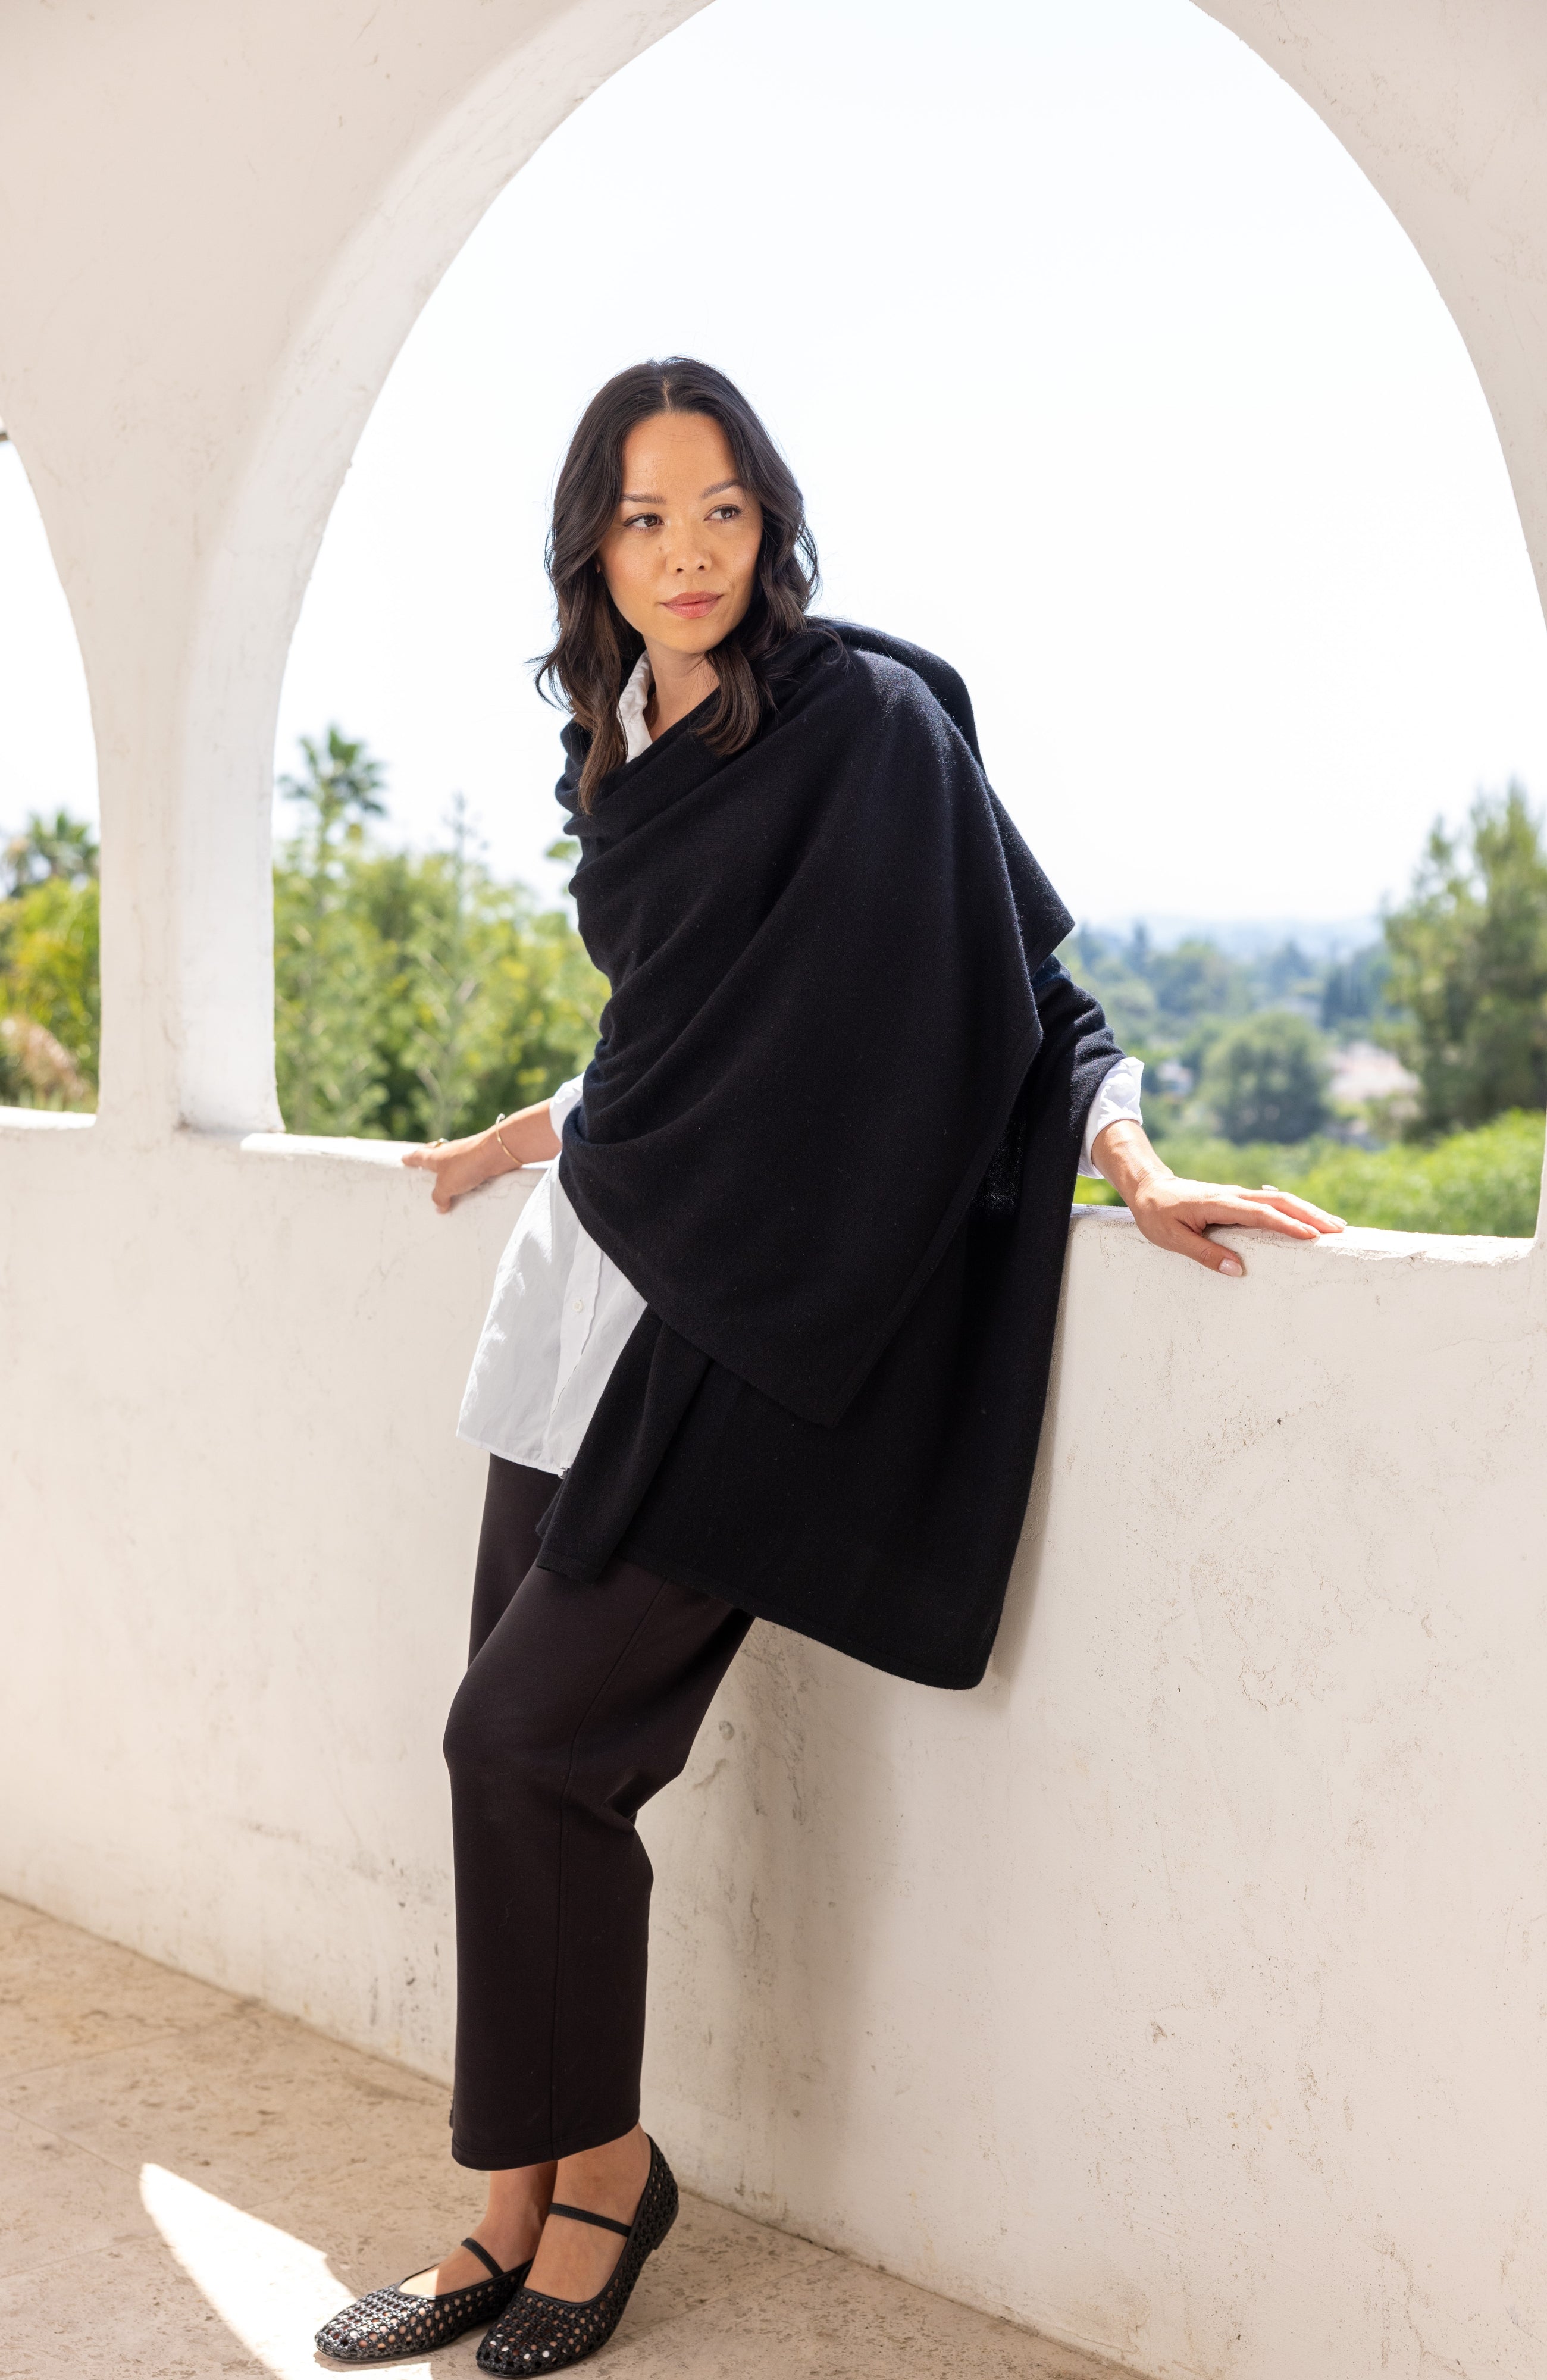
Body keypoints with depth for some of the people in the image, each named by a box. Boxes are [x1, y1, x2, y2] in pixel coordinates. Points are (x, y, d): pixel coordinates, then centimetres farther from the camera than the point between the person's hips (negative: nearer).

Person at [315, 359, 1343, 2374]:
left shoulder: (870, 720, -7)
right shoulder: (629, 749, 14)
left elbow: (1012, 980, -6)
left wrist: (1139, 1176, -18)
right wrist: (534, 1136, 36)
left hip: (750, 1312, -7)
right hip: (595, 1286, 7)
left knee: (527, 1742, -10)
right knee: (518, 1756, 3)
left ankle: (604, 2171, 10)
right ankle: (522, 2208, 15)